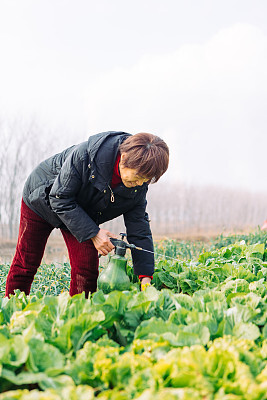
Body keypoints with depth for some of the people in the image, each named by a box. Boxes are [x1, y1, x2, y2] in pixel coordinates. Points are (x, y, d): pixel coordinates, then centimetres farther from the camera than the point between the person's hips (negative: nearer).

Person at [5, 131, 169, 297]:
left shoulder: (139, 184, -23)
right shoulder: (84, 155, -40)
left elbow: (139, 225, -15)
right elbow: (60, 198, -29)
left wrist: (145, 276, -22)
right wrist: (93, 233, -34)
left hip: (83, 213, 4)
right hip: (43, 200, -3)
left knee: (87, 267, -11)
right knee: (26, 264, 2)